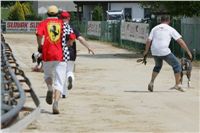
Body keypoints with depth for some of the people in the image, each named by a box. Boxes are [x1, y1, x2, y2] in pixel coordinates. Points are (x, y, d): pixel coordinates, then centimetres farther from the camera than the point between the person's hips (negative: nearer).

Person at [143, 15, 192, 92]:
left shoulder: (155, 28, 16)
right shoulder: (170, 29, 7)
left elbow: (149, 41, 8)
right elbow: (180, 41, 3)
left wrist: (146, 51, 14)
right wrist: (188, 52, 4)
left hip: (154, 52, 5)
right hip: (164, 51, -5)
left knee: (158, 66, 30)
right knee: (176, 65, 11)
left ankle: (151, 83, 20)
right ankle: (177, 85, 6)